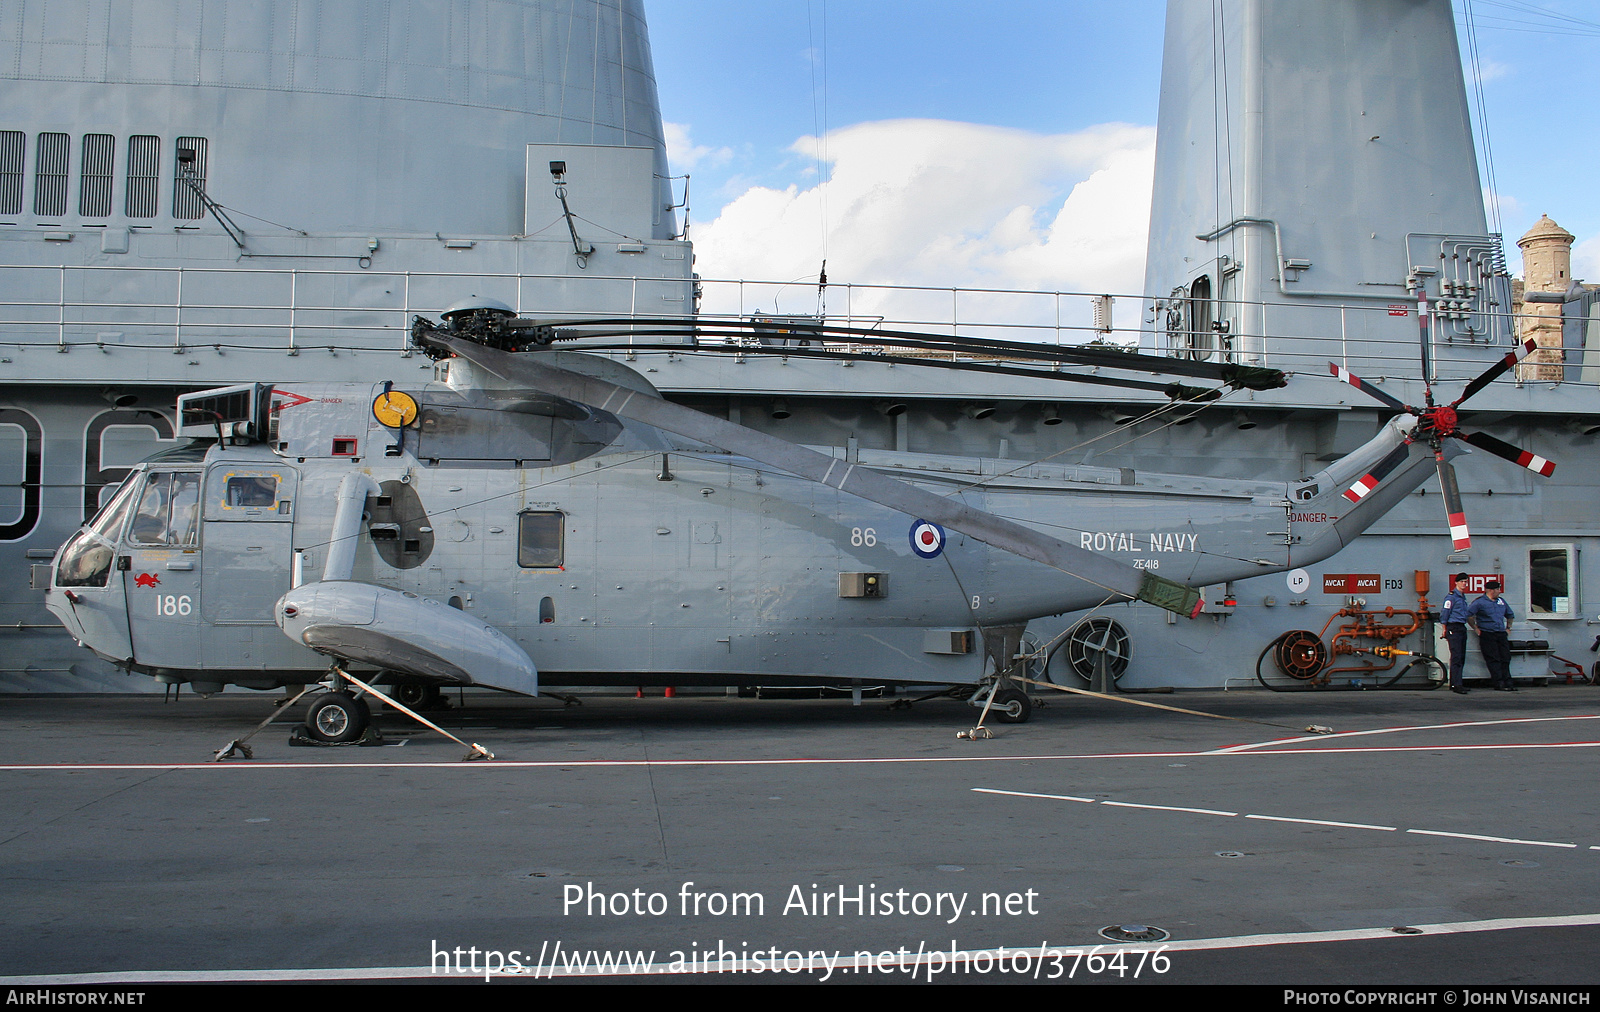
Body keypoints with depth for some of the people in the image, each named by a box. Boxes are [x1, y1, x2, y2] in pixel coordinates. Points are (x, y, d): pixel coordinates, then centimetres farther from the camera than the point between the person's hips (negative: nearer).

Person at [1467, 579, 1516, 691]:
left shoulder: (1501, 602, 17)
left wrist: (1508, 627, 22)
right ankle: (1499, 684, -7)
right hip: (1487, 635, -6)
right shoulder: (1480, 602, -4)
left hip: (1501, 634, 6)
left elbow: (1510, 615, 32)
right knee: (1494, 660, -7)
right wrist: (1475, 628, -8)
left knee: (1505, 659, 3)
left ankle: (1507, 683, 6)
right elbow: (1468, 614, -8)